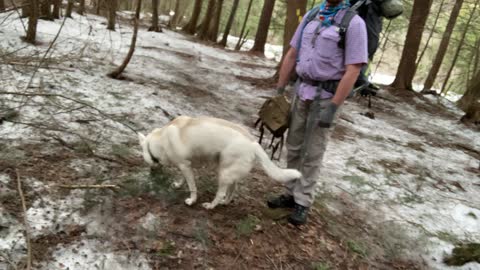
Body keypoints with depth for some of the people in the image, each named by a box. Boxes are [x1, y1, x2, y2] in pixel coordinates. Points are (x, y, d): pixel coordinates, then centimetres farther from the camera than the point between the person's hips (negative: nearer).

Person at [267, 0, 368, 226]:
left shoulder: (354, 23, -12)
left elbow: (353, 71, -16)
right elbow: (291, 55, 11)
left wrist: (333, 108, -20)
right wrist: (279, 89, 9)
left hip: (326, 96, -6)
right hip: (302, 90, 6)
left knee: (312, 152, 1)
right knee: (294, 147, 11)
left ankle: (303, 203, 14)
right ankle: (291, 193, 25)